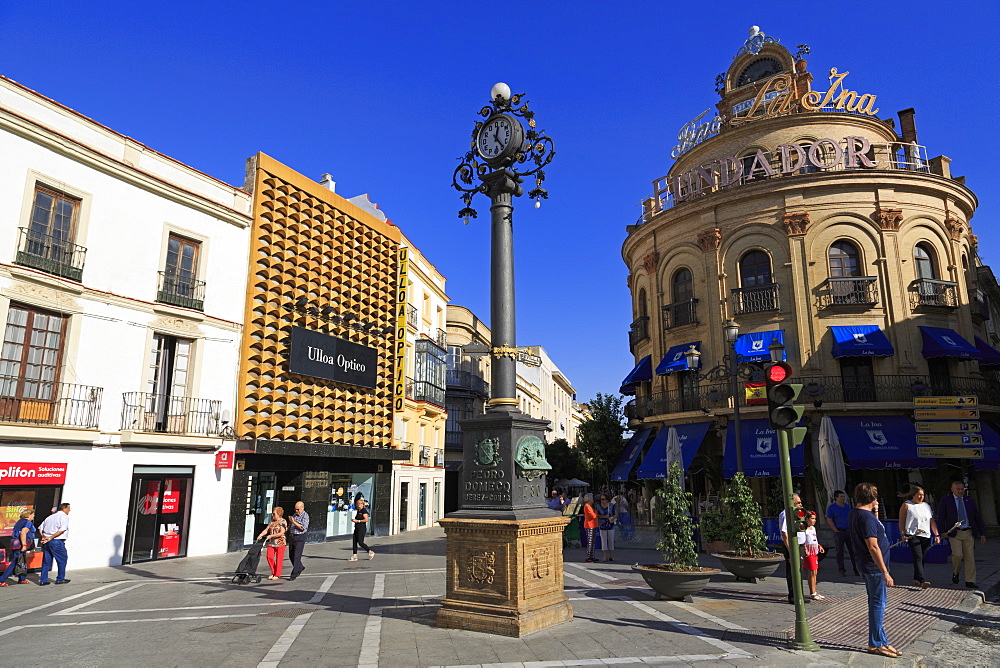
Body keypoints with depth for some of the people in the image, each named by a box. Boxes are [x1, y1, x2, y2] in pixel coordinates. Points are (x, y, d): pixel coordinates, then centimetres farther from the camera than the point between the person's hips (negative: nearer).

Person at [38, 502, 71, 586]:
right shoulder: (64, 516, -6)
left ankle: (43, 580, 15)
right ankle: (60, 579, 14)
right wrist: (51, 538, -13)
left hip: (46, 542, 7)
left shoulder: (50, 517, 18)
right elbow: (62, 530, -18)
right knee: (62, 560, 7)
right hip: (57, 541, -7)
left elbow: (40, 528, 17)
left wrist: (44, 537, 6)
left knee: (46, 561, 14)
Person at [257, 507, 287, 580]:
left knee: (278, 559, -1)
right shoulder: (272, 521, 12)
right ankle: (273, 572, 17)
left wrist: (271, 536, -19)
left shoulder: (283, 522, -8)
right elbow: (266, 530, 7)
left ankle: (277, 575, 11)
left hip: (280, 543, -6)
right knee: (269, 557, -1)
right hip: (271, 542, 6)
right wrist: (260, 535, -11)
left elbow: (281, 533, -16)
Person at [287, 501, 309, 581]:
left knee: (296, 556, -8)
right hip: (291, 537, 8)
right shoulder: (294, 515, 15)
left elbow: (303, 527, -18)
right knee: (291, 556, 13)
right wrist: (287, 528, 7)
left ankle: (294, 575, -3)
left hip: (300, 538, -8)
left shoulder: (305, 516, -8)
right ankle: (300, 567, 34)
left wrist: (294, 522, -21)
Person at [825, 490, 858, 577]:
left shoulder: (847, 506, 12)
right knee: (840, 552, 2)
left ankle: (856, 570, 10)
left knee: (853, 551, 4)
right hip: (839, 532, -5)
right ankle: (841, 570, 9)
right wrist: (836, 531, -11)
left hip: (849, 531, 5)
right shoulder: (831, 507, -5)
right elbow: (829, 520, -7)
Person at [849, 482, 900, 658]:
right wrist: (885, 573, -22)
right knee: (878, 604, 0)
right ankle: (877, 644, 10)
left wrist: (875, 513, 12)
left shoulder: (855, 514, 10)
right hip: (874, 566, -10)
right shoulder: (866, 517, -22)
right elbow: (873, 547, -25)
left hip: (865, 565, 10)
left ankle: (881, 642, 27)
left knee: (876, 603, 17)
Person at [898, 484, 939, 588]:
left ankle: (916, 579, 20)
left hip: (926, 536, 5)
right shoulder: (906, 505, 2)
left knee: (921, 558, 7)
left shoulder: (926, 506, 17)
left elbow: (932, 522, 16)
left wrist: (936, 535, 7)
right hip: (912, 536, -5)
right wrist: (903, 534, -9)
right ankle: (922, 580, -23)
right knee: (918, 557, -15)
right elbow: (901, 521, 0)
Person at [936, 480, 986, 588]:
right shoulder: (945, 501, 2)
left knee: (970, 557, 1)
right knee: (957, 555, -15)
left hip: (968, 532, 3)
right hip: (954, 533, -3)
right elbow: (941, 517, 0)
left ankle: (970, 581, 9)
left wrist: (982, 533, 9)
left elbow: (978, 518, 15)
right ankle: (955, 573, 12)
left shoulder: (970, 501, 13)